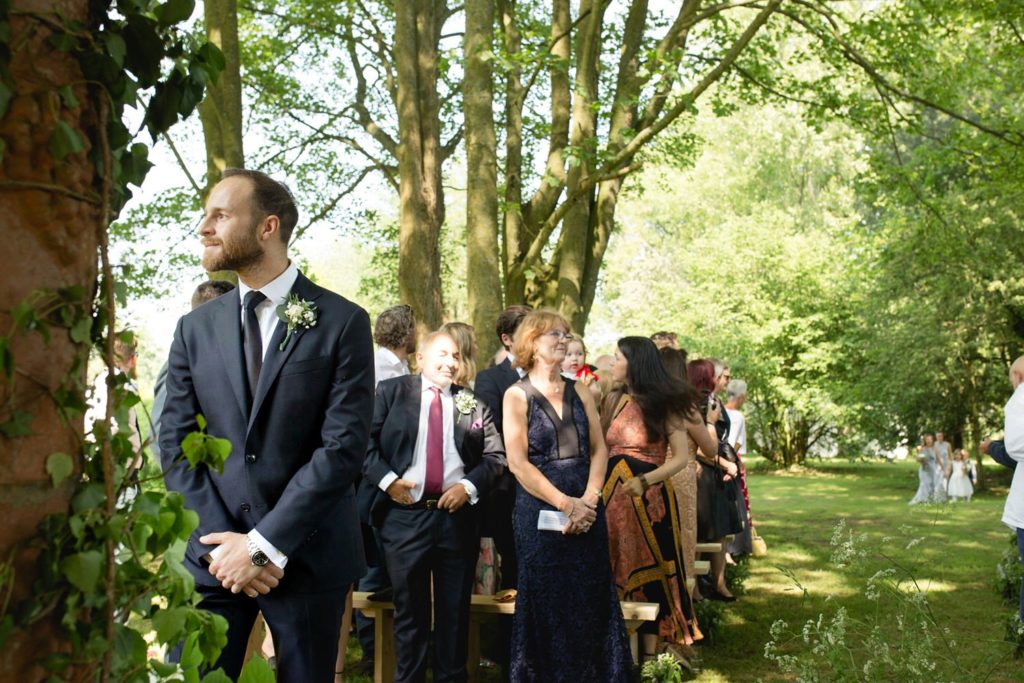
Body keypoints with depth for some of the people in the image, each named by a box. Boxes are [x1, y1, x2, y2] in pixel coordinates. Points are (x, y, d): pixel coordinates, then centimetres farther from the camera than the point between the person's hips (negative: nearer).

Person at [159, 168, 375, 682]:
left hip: (307, 555, -2)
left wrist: (263, 543, -13)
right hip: (212, 554, 3)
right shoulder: (196, 328, 7)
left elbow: (343, 445, -11)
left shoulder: (342, 322, -5)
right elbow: (175, 444, 4)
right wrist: (222, 543, -8)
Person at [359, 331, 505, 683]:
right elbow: (365, 441, -2)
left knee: (455, 611, 11)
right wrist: (386, 479, -13)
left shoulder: (473, 403, 6)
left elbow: (495, 456, 3)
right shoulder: (391, 391, 2)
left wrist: (469, 486, -11)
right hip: (405, 515, -2)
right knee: (409, 611, 10)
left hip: (458, 516, 2)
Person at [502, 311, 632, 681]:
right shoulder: (517, 395, -2)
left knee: (591, 604, 7)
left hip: (587, 510, 4)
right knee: (548, 608, 3)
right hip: (540, 513, -4)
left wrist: (588, 500, -10)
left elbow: (599, 450, 6)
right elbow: (518, 463, -9)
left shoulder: (580, 393, 11)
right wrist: (565, 503, -15)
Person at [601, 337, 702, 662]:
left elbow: (683, 457, -10)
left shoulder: (663, 404, -5)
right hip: (612, 494, 4)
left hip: (649, 497, -4)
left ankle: (652, 648, 14)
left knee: (650, 568, 3)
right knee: (615, 570, 8)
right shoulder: (614, 400, 7)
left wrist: (644, 480, -20)